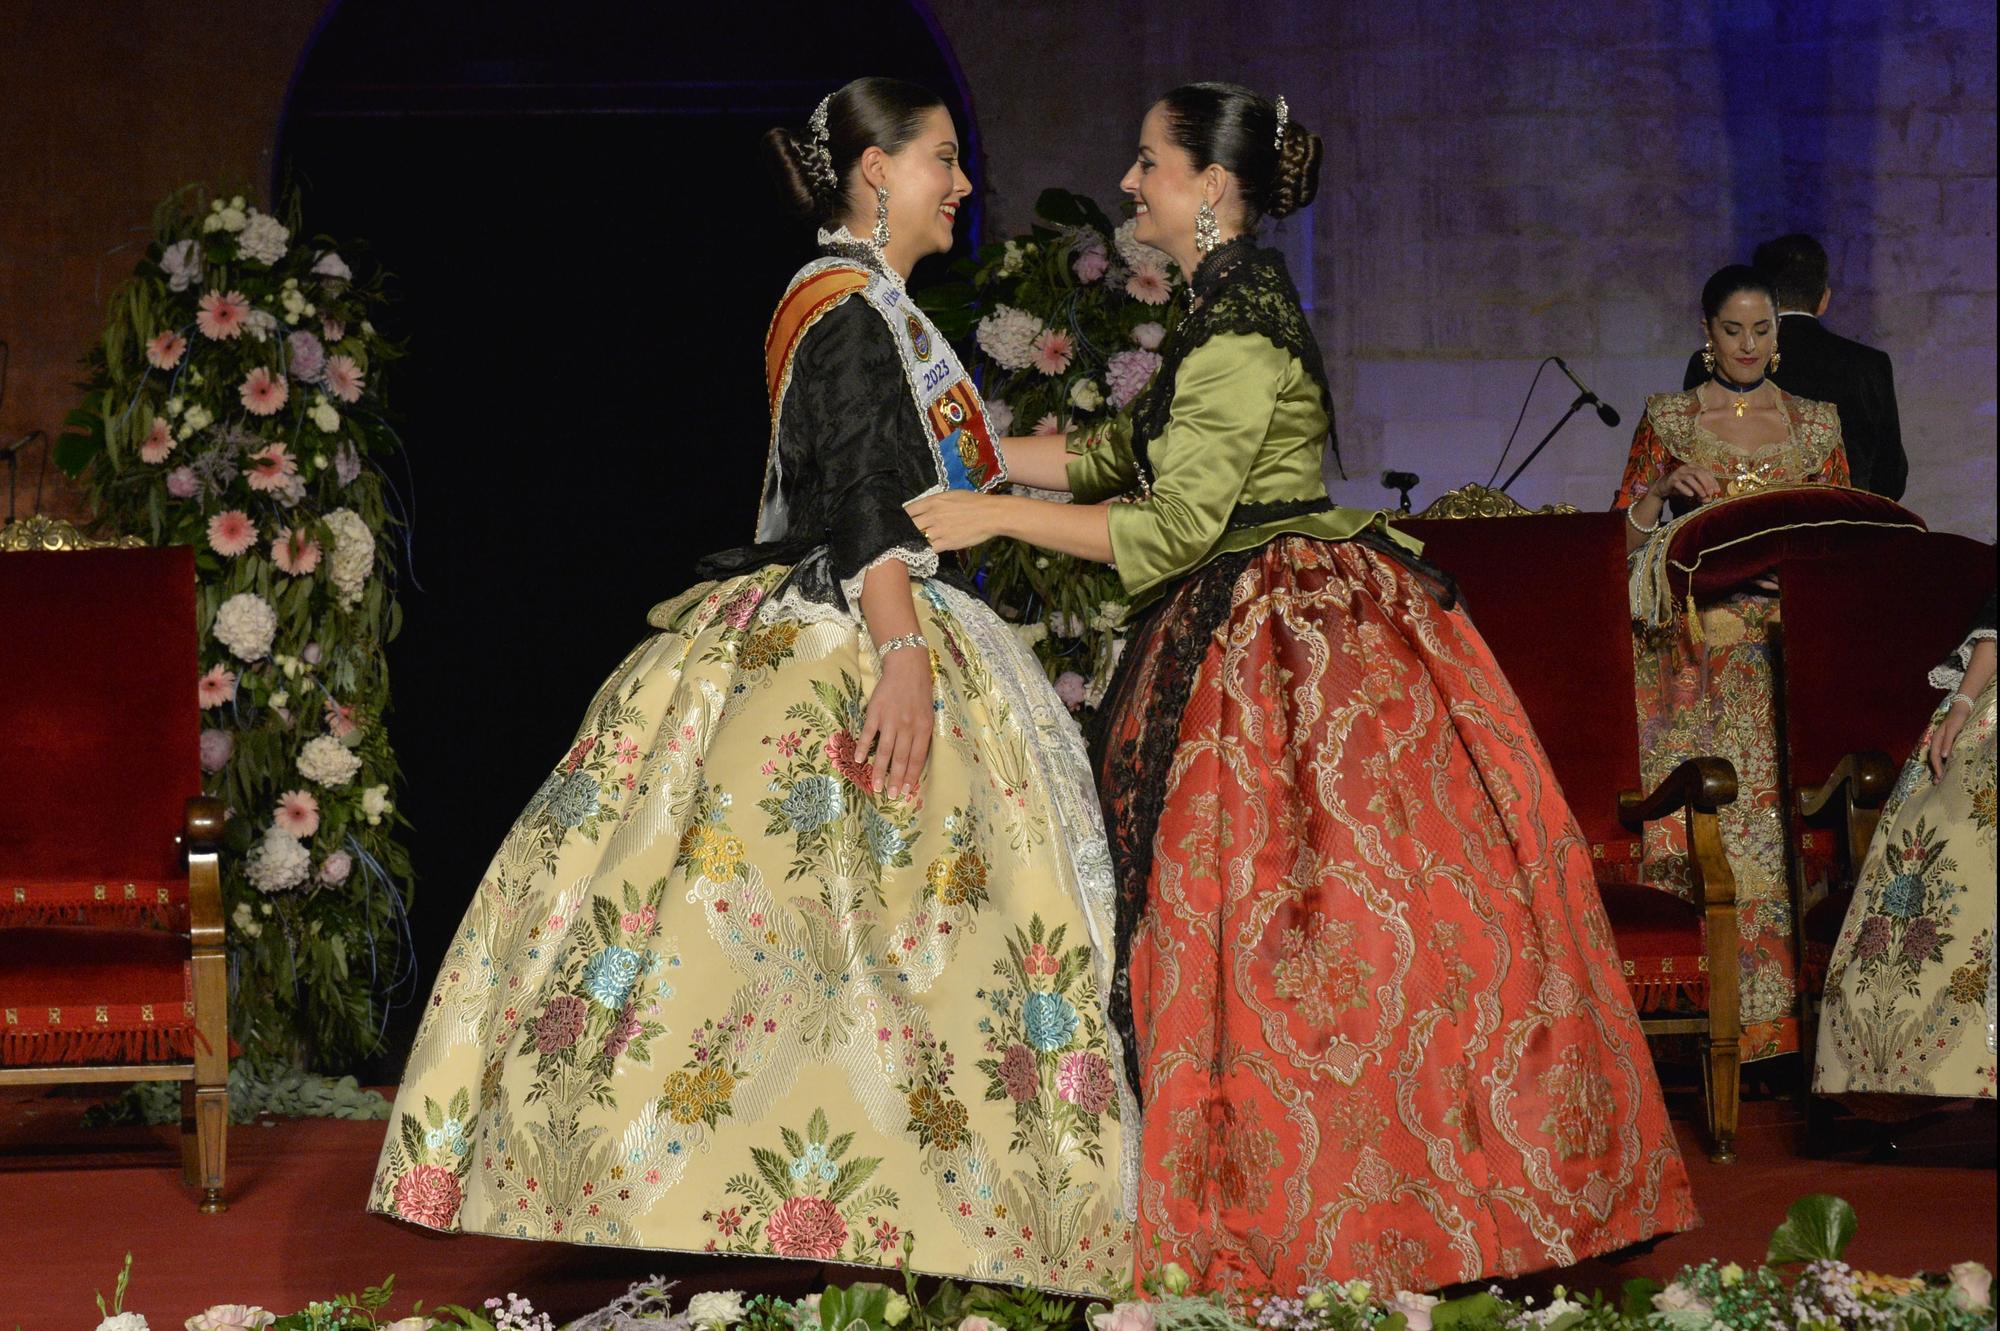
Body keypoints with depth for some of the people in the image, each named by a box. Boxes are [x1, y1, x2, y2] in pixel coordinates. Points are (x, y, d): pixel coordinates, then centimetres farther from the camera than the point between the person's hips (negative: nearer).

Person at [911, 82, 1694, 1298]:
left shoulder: (1240, 329, -16)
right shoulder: (1232, 310, 14)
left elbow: (1172, 524, -19)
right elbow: (1123, 453, 23)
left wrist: (993, 515, -16)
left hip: (1289, 644, -10)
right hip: (1264, 637, 10)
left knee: (1301, 916, -4)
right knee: (1291, 917, 9)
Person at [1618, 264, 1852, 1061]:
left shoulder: (1815, 425, 12)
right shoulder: (1668, 421, 8)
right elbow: (1622, 538, 5)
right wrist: (1666, 491, -12)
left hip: (1790, 645, 1)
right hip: (1696, 656, -1)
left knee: (1785, 817, -6)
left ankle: (1780, 1010, -1)